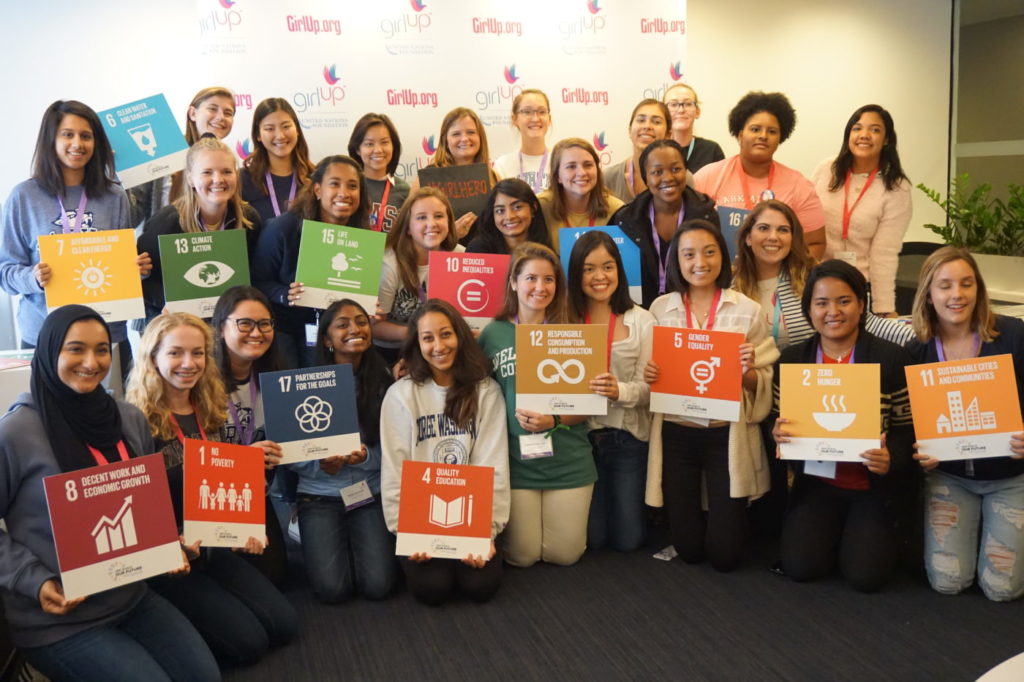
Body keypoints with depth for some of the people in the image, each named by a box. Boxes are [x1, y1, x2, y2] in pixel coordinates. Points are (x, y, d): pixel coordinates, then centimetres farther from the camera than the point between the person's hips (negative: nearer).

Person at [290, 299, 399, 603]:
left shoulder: (384, 383, 0)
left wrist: (366, 457, -20)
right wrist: (319, 464, -21)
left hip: (371, 494, 1)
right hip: (319, 496, -1)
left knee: (377, 586, -13)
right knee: (332, 589, -14)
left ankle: (359, 542, 19)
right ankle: (318, 542, 19)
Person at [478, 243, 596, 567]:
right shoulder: (493, 334, 0)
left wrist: (555, 421, -17)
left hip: (568, 461, 0)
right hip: (515, 461, 0)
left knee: (564, 555, 8)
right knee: (522, 557, 6)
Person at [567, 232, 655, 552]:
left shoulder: (642, 321, -3)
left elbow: (648, 387, -9)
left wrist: (620, 391, -29)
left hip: (628, 437, 0)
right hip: (580, 435, 1)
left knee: (628, 540, 6)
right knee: (591, 539, 6)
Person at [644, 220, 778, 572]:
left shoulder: (747, 310, -3)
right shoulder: (660, 308, 1)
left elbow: (764, 384, 0)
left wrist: (748, 373, -22)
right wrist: (649, 375, -12)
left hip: (728, 435, -1)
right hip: (677, 434, 1)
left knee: (724, 554, 2)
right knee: (688, 548, 7)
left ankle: (726, 512, 36)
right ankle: (692, 513, 41)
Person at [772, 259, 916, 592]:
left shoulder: (892, 358, -8)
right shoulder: (791, 359, 0)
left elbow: (908, 428, -6)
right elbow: (776, 422, 5)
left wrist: (891, 459, -26)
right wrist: (777, 434, -19)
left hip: (875, 487, -2)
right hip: (816, 482, 2)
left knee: (866, 574, -12)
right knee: (800, 567, -10)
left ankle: (880, 534, 23)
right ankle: (834, 533, 23)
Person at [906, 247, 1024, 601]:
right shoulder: (916, 353, -7)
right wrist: (917, 454, -21)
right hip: (949, 475, 2)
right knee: (947, 582, -6)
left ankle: (994, 524, 26)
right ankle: (971, 524, 25)